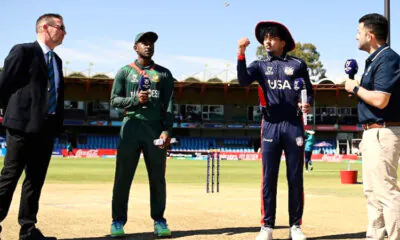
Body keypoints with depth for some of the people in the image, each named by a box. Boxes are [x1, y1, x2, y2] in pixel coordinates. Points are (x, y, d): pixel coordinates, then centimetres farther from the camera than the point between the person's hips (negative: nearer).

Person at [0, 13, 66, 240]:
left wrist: (57, 123, 12)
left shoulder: (57, 60, 18)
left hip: (47, 127, 7)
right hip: (24, 124, -7)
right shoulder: (23, 51, -5)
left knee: (36, 180, 9)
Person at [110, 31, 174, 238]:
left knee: (158, 177, 1)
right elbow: (114, 100, 7)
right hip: (131, 127, -1)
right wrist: (135, 99, -11)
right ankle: (118, 221, 5)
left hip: (155, 128, 1)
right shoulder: (124, 72, 12)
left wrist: (166, 130, -7)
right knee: (123, 176, -2)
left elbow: (168, 104, 5)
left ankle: (159, 221, 9)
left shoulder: (164, 74, 13)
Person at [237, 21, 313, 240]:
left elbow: (309, 91, 10)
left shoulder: (298, 64, 7)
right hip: (270, 126, 1)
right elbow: (243, 80, -10)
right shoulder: (260, 65, 10)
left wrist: (307, 105, -11)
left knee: (295, 177, 4)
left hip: (294, 125, -1)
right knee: (268, 178, 2)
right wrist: (241, 53, -22)